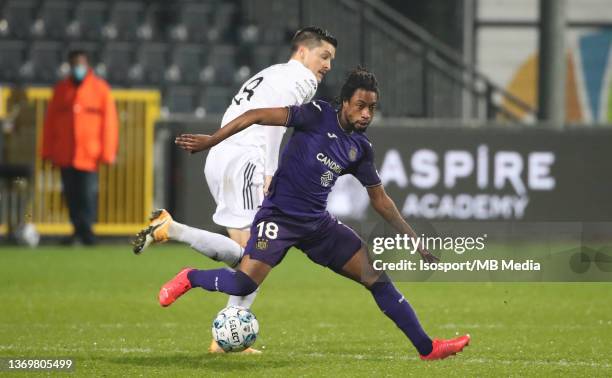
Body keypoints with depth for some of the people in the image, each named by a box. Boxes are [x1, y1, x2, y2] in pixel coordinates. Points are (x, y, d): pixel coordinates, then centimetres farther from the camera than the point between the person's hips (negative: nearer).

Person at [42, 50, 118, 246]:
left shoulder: (101, 89, 2)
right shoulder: (60, 89, 11)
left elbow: (109, 122, 0)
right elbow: (50, 121, 13)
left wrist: (107, 153, -5)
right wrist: (48, 152, 9)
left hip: (89, 154, -3)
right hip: (64, 154, 3)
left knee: (88, 192, -9)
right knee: (71, 194, 4)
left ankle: (86, 227, -2)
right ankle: (79, 229, 14)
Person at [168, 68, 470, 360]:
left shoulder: (361, 148, 7)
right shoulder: (318, 116, -10)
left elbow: (379, 199, 17)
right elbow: (257, 116, -13)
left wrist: (414, 240, 14)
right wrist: (210, 141, -17)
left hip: (318, 223, 6)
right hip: (279, 215, -6)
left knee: (377, 277, -1)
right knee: (243, 285, -24)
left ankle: (427, 348, 6)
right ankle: (189, 278, 7)